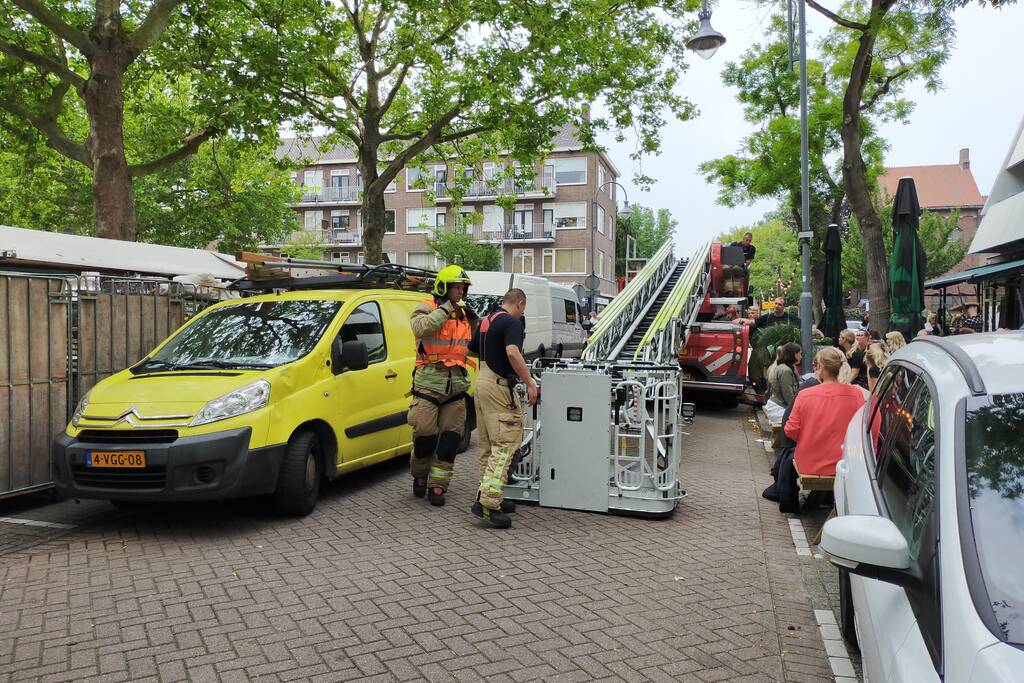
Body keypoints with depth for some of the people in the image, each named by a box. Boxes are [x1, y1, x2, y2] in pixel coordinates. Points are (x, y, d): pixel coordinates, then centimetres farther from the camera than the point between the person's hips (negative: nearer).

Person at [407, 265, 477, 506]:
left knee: (450, 438, 2)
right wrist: (447, 308, -20)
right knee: (424, 434, -2)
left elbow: (474, 346, 25)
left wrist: (473, 321, 9)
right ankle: (420, 476, 24)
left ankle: (437, 485, 10)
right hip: (429, 384, -5)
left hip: (456, 387, 5)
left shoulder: (464, 314, 15)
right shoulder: (427, 309, -2)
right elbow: (419, 328, -25)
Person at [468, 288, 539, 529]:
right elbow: (513, 352, -28)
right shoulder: (512, 322, -12)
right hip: (500, 385, -10)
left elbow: (471, 349, 25)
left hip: (482, 382, 10)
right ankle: (488, 502, -16)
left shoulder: (486, 321, 15)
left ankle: (489, 497, 21)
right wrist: (530, 383, -25)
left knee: (488, 446, 14)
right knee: (505, 445, -10)